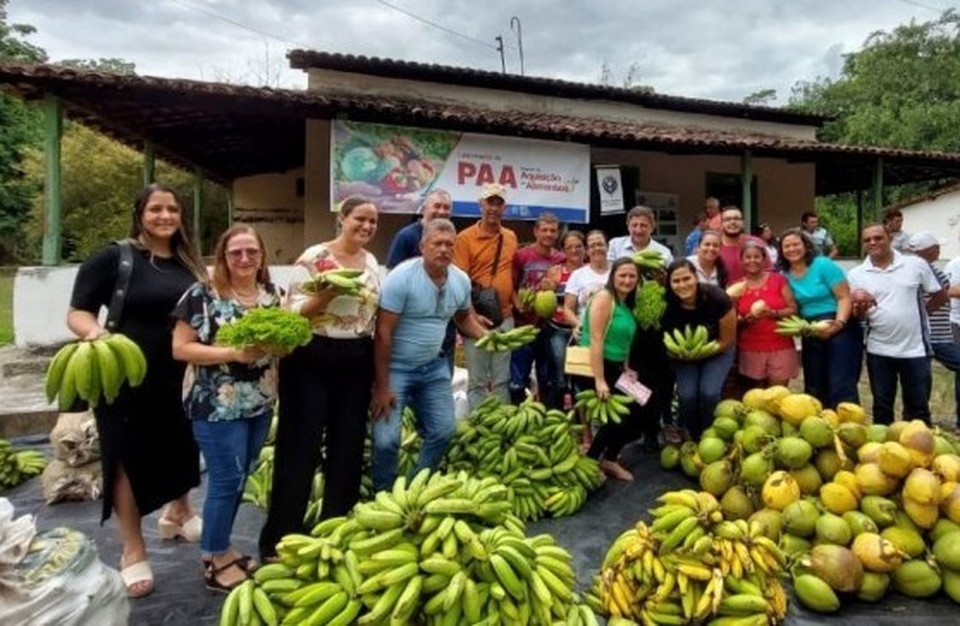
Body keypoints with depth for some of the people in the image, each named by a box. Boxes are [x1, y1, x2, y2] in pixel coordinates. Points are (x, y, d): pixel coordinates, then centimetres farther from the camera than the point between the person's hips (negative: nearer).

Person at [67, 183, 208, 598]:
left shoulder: (188, 264, 7)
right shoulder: (112, 258, -10)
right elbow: (77, 313, -10)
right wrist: (94, 333, -31)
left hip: (179, 378, 5)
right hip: (125, 380, -5)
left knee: (183, 445, 18)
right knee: (128, 458, 8)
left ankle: (178, 513, 47)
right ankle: (133, 551, 25)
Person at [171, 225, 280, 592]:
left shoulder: (271, 295, 6)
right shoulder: (203, 295, -11)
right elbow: (180, 348, -13)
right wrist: (234, 352, -23)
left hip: (261, 404, 6)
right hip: (218, 405, -6)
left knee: (240, 479, 15)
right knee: (226, 480, 1)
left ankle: (219, 547, 33)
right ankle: (215, 563, 20)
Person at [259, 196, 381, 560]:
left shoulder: (372, 264, 11)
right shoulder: (314, 257, -8)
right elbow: (293, 312, -11)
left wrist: (379, 373, 14)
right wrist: (328, 293, -27)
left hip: (356, 363, 6)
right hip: (312, 360, -6)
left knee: (348, 447, 12)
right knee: (301, 447, 2)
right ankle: (280, 539, 17)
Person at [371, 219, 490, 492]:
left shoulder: (461, 280, -1)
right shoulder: (401, 277, -19)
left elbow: (464, 317, 18)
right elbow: (383, 333, -19)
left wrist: (486, 336, -2)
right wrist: (382, 385, -19)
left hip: (434, 366, 6)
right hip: (396, 367, -6)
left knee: (444, 430, 11)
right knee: (386, 438, -8)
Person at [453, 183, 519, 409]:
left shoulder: (511, 237, 10)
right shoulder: (465, 237, -7)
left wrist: (516, 298, 5)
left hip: (505, 318, 5)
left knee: (502, 379, 13)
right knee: (477, 380, 5)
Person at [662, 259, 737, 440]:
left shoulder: (716, 298, -30)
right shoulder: (667, 304, -25)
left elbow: (727, 340, -17)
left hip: (718, 352, -1)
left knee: (709, 392, -19)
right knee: (686, 395, -14)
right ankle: (689, 439, 11)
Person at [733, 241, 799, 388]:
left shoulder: (778, 279, 3)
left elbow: (793, 309, 1)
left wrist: (773, 313, -16)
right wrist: (746, 319, -14)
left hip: (780, 347, 0)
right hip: (750, 350, 1)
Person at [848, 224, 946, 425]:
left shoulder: (916, 264, -2)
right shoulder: (856, 275, -1)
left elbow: (940, 295, 8)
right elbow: (853, 314, 0)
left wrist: (918, 313, 2)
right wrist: (860, 308, -20)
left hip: (915, 349, 0)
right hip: (879, 351, 1)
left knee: (918, 406, 11)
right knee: (882, 406, 12)